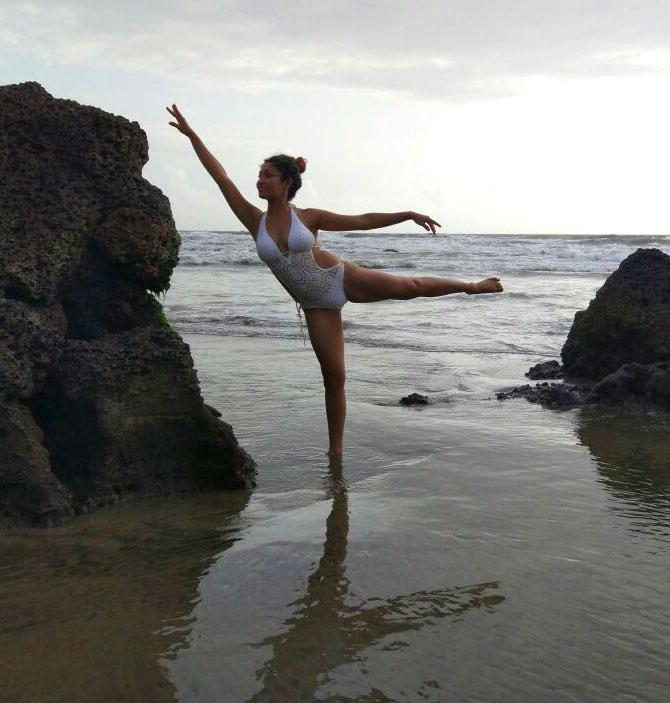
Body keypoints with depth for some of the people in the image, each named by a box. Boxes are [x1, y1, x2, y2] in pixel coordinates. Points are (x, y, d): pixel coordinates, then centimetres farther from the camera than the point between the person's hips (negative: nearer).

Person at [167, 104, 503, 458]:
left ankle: (472, 286, 14)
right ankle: (335, 450, 13)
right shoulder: (255, 221, -2)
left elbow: (361, 221, 0)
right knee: (333, 377, 2)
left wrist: (408, 214, -1)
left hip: (343, 278, -1)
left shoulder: (308, 217, -6)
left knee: (408, 287, -10)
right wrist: (191, 134, -4)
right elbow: (220, 176, -4)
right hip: (317, 305, 1)